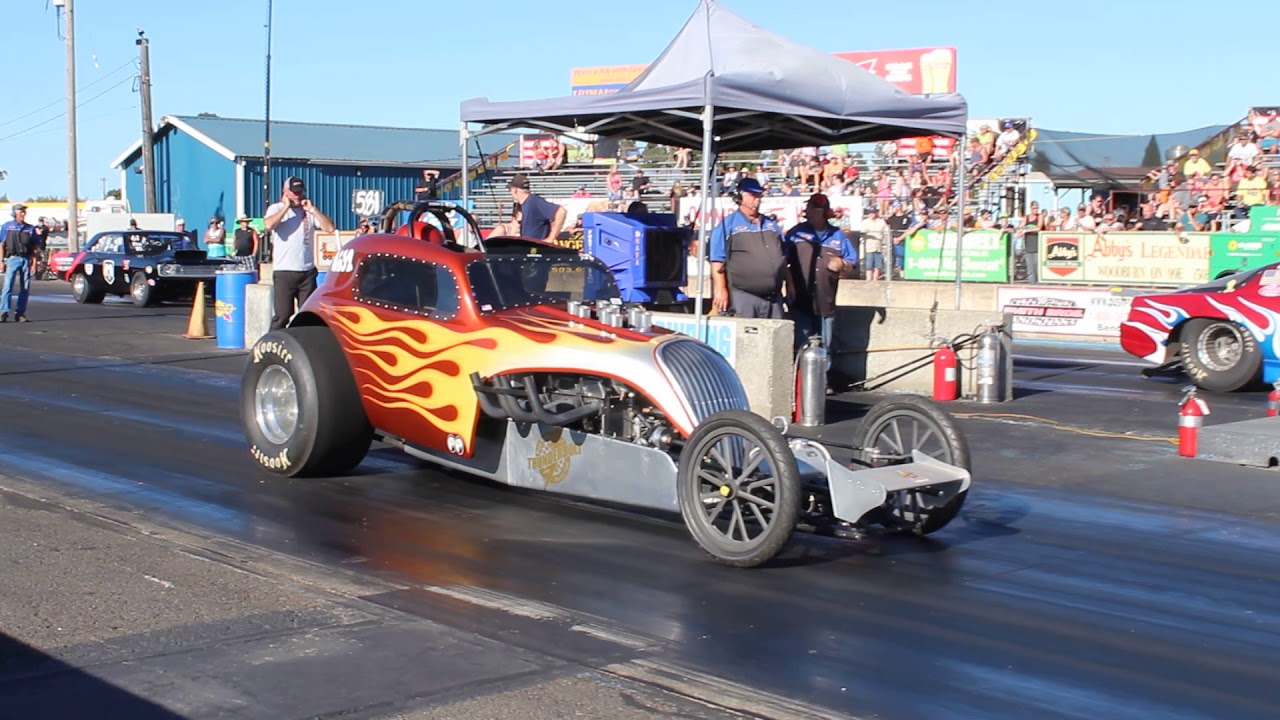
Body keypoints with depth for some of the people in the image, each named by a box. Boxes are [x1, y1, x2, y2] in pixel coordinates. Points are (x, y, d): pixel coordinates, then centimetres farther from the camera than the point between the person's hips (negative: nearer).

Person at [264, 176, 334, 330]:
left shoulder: (309, 211, 12)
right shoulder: (276, 209, 4)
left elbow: (330, 227, 1)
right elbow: (268, 225, -18)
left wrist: (313, 209, -4)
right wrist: (286, 207, -9)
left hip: (308, 271, 4)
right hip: (284, 271, -4)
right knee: (283, 314, -7)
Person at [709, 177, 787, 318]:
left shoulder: (772, 225, 19)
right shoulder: (728, 225, -1)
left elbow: (784, 258, 22)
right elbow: (717, 260, -6)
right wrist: (721, 290, -14)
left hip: (773, 298, 6)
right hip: (742, 297, -6)